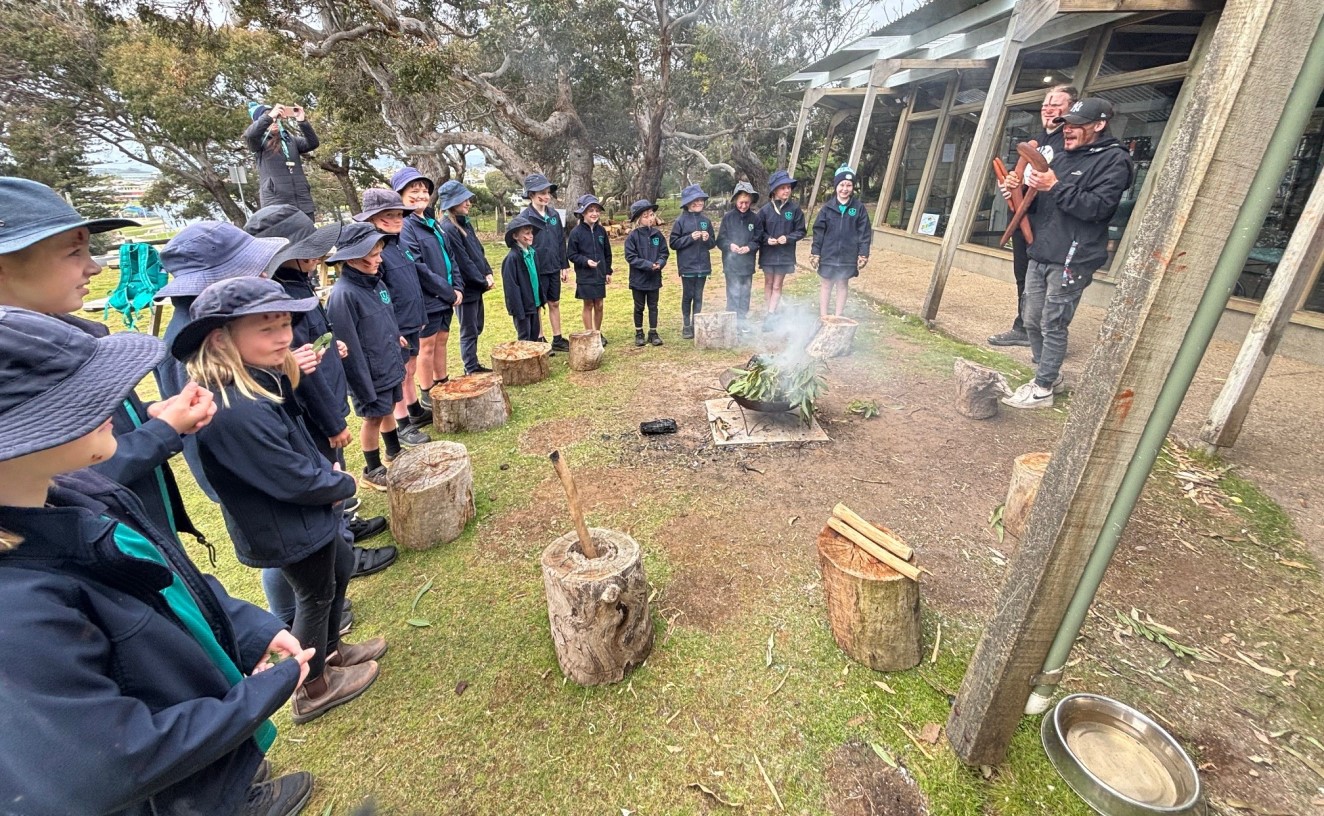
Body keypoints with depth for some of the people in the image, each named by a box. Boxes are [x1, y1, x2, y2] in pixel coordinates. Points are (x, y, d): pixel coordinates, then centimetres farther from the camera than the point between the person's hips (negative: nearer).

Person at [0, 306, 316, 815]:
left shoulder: (66, 491, -15)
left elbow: (177, 579, 1)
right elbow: (118, 768, -29)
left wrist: (250, 628, -8)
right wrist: (271, 689, -20)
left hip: (203, 695, 7)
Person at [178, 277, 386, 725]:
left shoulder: (263, 378, -5)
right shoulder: (238, 412, -35)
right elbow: (296, 481, -28)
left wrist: (330, 475, -5)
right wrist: (344, 484, -11)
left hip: (308, 515, 9)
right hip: (290, 531, -9)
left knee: (340, 571, 27)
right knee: (316, 597, 14)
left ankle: (331, 650, 52)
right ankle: (314, 690, 40)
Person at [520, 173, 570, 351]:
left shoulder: (554, 214, 5)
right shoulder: (525, 216, -11)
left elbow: (561, 242, 10)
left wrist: (564, 266, 9)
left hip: (554, 269, 6)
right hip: (536, 270, -5)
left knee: (554, 304, 13)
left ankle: (557, 339, 24)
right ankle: (540, 342, 17)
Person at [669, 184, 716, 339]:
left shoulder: (705, 220, 7)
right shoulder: (681, 221, -4)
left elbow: (713, 243, 13)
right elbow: (674, 243, -6)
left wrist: (708, 239, -9)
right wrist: (690, 237, -16)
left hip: (703, 265, 3)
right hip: (687, 266, -3)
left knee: (698, 297, 9)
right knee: (687, 296, 6)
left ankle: (696, 324, 19)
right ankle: (686, 326, 17)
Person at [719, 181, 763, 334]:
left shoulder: (755, 218, 0)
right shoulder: (728, 217, -3)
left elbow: (758, 240, 6)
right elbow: (720, 240, 0)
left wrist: (749, 247, -13)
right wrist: (730, 245, -18)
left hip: (747, 263, 2)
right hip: (731, 263, -2)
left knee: (745, 293, 11)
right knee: (733, 294, -1)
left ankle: (743, 322, 21)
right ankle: (732, 323, 8)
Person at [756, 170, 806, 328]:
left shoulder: (795, 208, -7)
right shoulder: (766, 209, -7)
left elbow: (800, 231, -1)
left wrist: (788, 238, -17)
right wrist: (767, 239, -16)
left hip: (785, 254, -1)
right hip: (768, 253, 1)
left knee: (777, 286, 3)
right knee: (768, 284, 11)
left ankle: (770, 316, 3)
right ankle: (768, 313, 22)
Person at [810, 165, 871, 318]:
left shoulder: (859, 208, -2)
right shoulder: (828, 207, -1)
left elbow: (865, 233, -1)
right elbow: (818, 232, 0)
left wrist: (863, 254, -5)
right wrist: (815, 253, -4)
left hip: (848, 256, 0)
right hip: (828, 255, 0)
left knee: (843, 285, 11)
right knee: (825, 285, 7)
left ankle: (838, 317, 21)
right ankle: (823, 317, 18)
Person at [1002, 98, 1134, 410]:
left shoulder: (1114, 160, -4)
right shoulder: (1064, 156, 21)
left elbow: (1098, 207, -17)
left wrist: (1055, 187, -21)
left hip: (1072, 260, -8)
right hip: (1041, 254, 8)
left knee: (1053, 325, -6)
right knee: (1032, 320, 10)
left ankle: (1042, 389, 0)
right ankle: (1050, 376, 25)